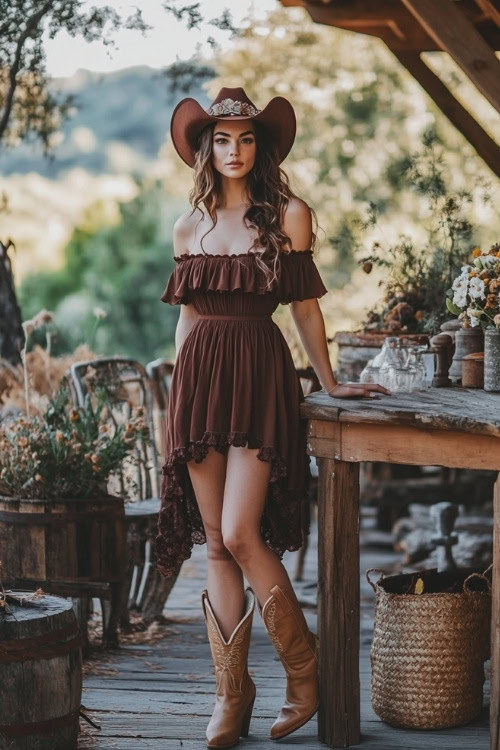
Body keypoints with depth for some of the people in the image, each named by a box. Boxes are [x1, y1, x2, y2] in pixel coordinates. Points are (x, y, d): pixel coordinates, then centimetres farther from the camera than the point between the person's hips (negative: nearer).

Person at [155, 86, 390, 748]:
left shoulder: (289, 215, 2)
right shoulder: (189, 229, 13)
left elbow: (305, 305, 7)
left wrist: (329, 382, 9)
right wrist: (179, 399, 14)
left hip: (260, 376, -4)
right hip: (199, 378, 4)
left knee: (240, 534, -13)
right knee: (215, 543, 3)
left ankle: (305, 669, 5)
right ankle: (231, 691, 10)